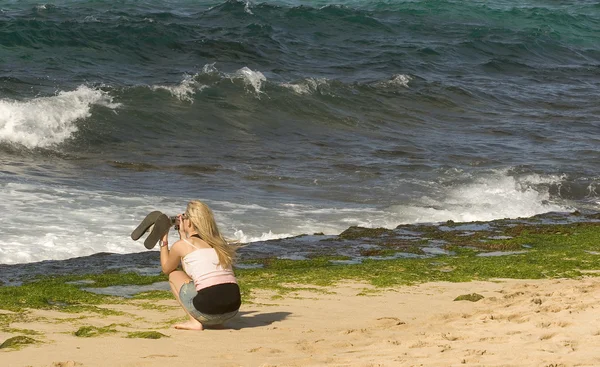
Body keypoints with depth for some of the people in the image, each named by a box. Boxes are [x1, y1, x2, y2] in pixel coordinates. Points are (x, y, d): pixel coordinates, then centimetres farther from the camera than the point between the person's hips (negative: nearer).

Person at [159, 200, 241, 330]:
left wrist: (163, 240, 32)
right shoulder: (219, 242, 18)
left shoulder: (181, 246, 3)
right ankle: (216, 322, 14)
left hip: (208, 309, -6)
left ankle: (195, 322, 6)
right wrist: (183, 235, 41)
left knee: (174, 275, 21)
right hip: (233, 309, 6)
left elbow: (166, 268, 25)